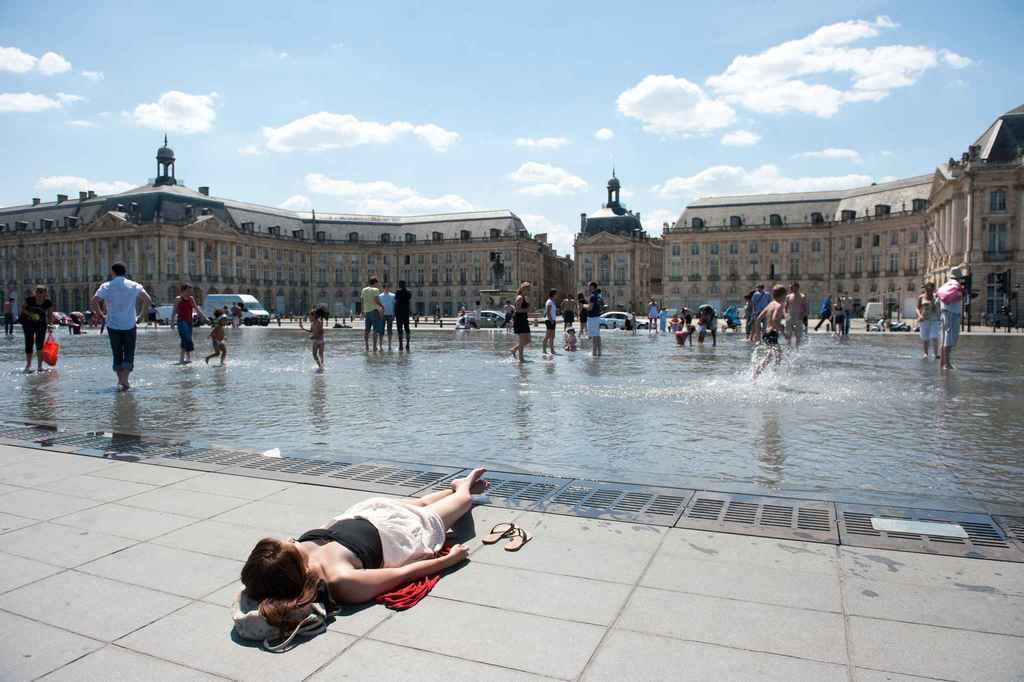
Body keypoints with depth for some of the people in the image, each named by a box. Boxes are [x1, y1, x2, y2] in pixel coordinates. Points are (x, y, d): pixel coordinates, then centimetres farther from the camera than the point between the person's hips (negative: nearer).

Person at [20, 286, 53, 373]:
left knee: (40, 344, -4)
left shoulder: (48, 303, -13)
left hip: (41, 324, 1)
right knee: (29, 343, 1)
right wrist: (31, 314, -20)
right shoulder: (29, 299, -16)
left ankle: (39, 366, 3)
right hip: (28, 322, -1)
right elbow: (22, 308, -4)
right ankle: (28, 366, 11)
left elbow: (50, 315, -6)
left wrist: (50, 324, -19)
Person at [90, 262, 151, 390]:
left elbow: (93, 303, -13)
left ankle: (120, 379, 20)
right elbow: (148, 301, -6)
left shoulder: (106, 286, -2)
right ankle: (124, 379, -10)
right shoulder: (134, 286, 0)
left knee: (117, 353, 15)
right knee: (129, 354, 5)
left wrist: (100, 315, 2)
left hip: (113, 325, 1)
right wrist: (140, 313, 7)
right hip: (130, 325, -1)